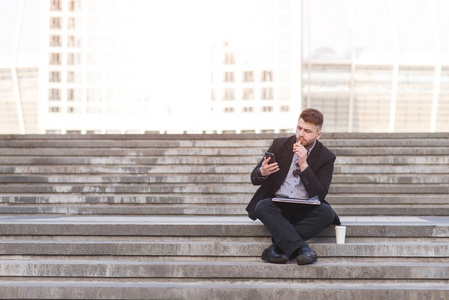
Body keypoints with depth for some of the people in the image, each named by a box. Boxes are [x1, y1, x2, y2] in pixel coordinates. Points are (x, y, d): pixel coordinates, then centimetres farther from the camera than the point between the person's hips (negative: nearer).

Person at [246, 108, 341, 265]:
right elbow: (254, 179, 6)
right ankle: (301, 248, -42)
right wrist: (262, 172, -19)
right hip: (276, 206, 1)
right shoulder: (279, 145, 5)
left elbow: (319, 194, -11)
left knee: (326, 212, -30)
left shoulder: (326, 157, 1)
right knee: (263, 206, -32)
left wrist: (304, 165, -21)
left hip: (305, 211, 0)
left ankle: (278, 247, -34)